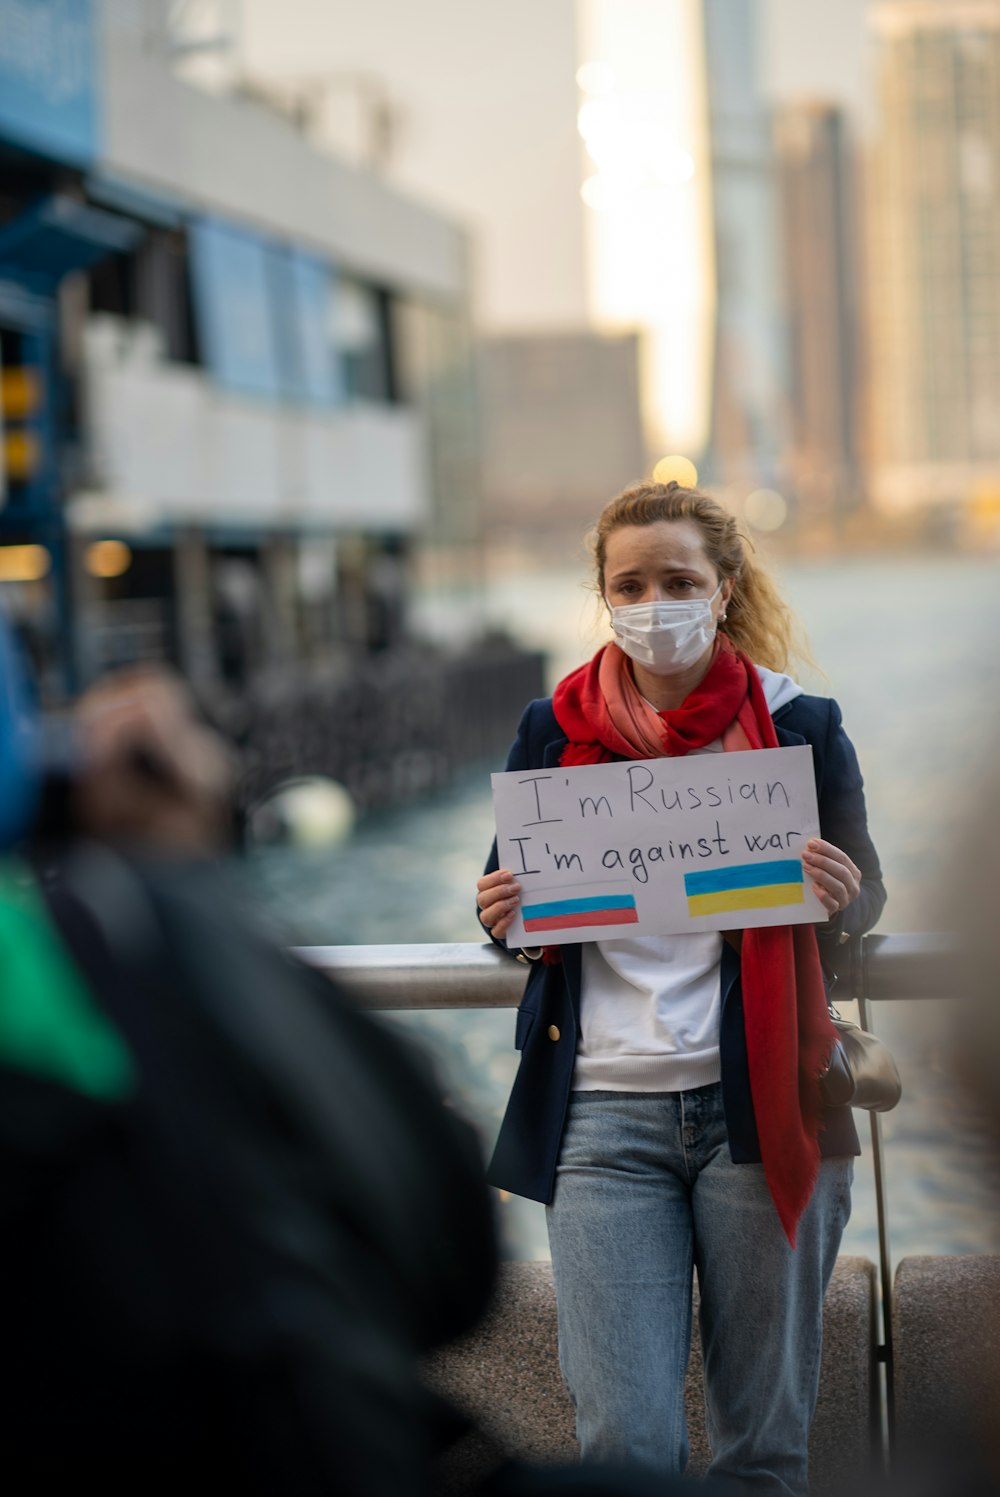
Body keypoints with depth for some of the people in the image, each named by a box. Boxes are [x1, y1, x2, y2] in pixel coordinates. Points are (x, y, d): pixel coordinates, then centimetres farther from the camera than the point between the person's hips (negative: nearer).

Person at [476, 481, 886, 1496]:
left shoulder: (799, 725, 3)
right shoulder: (554, 730, 6)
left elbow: (866, 901, 11)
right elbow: (514, 903, 14)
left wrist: (838, 898, -13)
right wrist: (502, 916, -9)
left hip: (761, 1107, 0)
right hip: (604, 1116, 0)